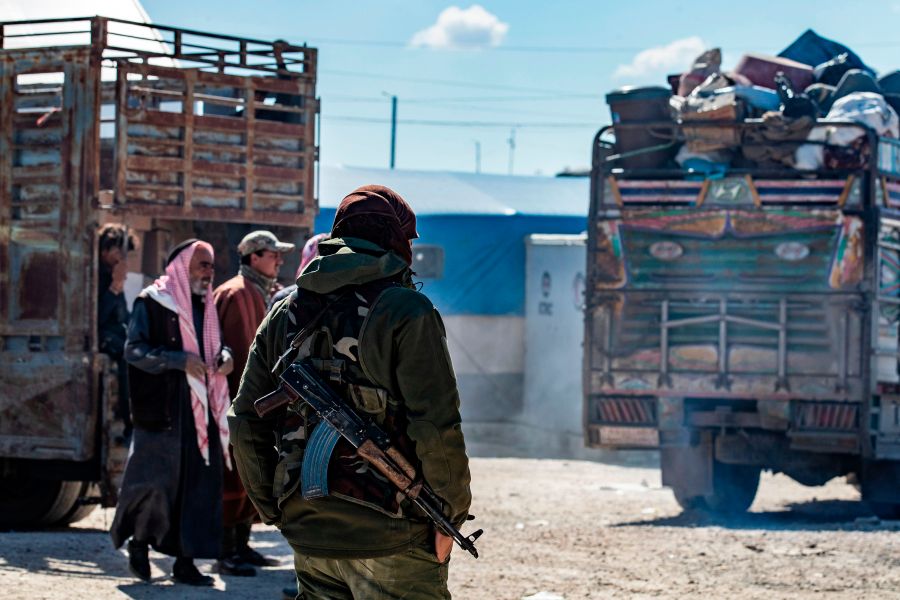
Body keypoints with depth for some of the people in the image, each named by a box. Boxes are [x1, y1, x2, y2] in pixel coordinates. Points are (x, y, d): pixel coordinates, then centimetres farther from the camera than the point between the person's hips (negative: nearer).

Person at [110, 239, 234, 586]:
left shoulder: (205, 306, 16)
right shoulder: (151, 303, -5)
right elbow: (134, 349, -12)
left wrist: (224, 356, 1)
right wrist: (180, 360, -22)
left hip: (200, 408, 6)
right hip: (161, 410, -6)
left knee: (200, 485, 1)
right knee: (157, 479, -5)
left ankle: (186, 560, 6)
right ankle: (139, 540, 19)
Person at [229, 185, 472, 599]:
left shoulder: (286, 313, 11)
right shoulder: (405, 311, -8)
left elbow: (246, 423, 12)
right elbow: (436, 426, -15)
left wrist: (275, 510, 19)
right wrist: (450, 514, -6)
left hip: (310, 535, 6)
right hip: (389, 539, -6)